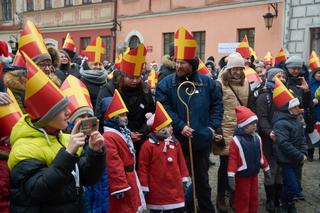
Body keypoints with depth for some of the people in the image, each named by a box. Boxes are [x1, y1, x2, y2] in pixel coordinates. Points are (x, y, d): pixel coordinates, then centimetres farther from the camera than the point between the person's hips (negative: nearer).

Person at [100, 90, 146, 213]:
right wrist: (119, 186, -25)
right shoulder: (108, 137, -23)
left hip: (130, 179, 10)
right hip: (120, 181, -10)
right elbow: (113, 164, -27)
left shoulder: (122, 132, 12)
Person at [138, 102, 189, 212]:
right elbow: (143, 167, -10)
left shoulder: (174, 143, 4)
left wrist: (184, 179, 11)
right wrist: (144, 187, -9)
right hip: (156, 189, -4)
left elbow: (181, 162, 11)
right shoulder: (148, 145, -13)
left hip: (175, 188, 5)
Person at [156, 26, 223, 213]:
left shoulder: (207, 82, 2)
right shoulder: (166, 84, -6)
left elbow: (217, 105, 7)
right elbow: (164, 109, -12)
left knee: (202, 178, 17)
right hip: (177, 140, -2)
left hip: (202, 141, 3)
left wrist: (213, 126, -3)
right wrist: (180, 126, -19)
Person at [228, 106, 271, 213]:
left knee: (254, 198, 17)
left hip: (254, 174, 6)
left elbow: (261, 156, 12)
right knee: (243, 200, 5)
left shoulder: (257, 138, 2)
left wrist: (266, 170, 17)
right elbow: (232, 159, -20)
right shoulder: (236, 140, -19)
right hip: (242, 176, -6)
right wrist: (231, 176, -22)